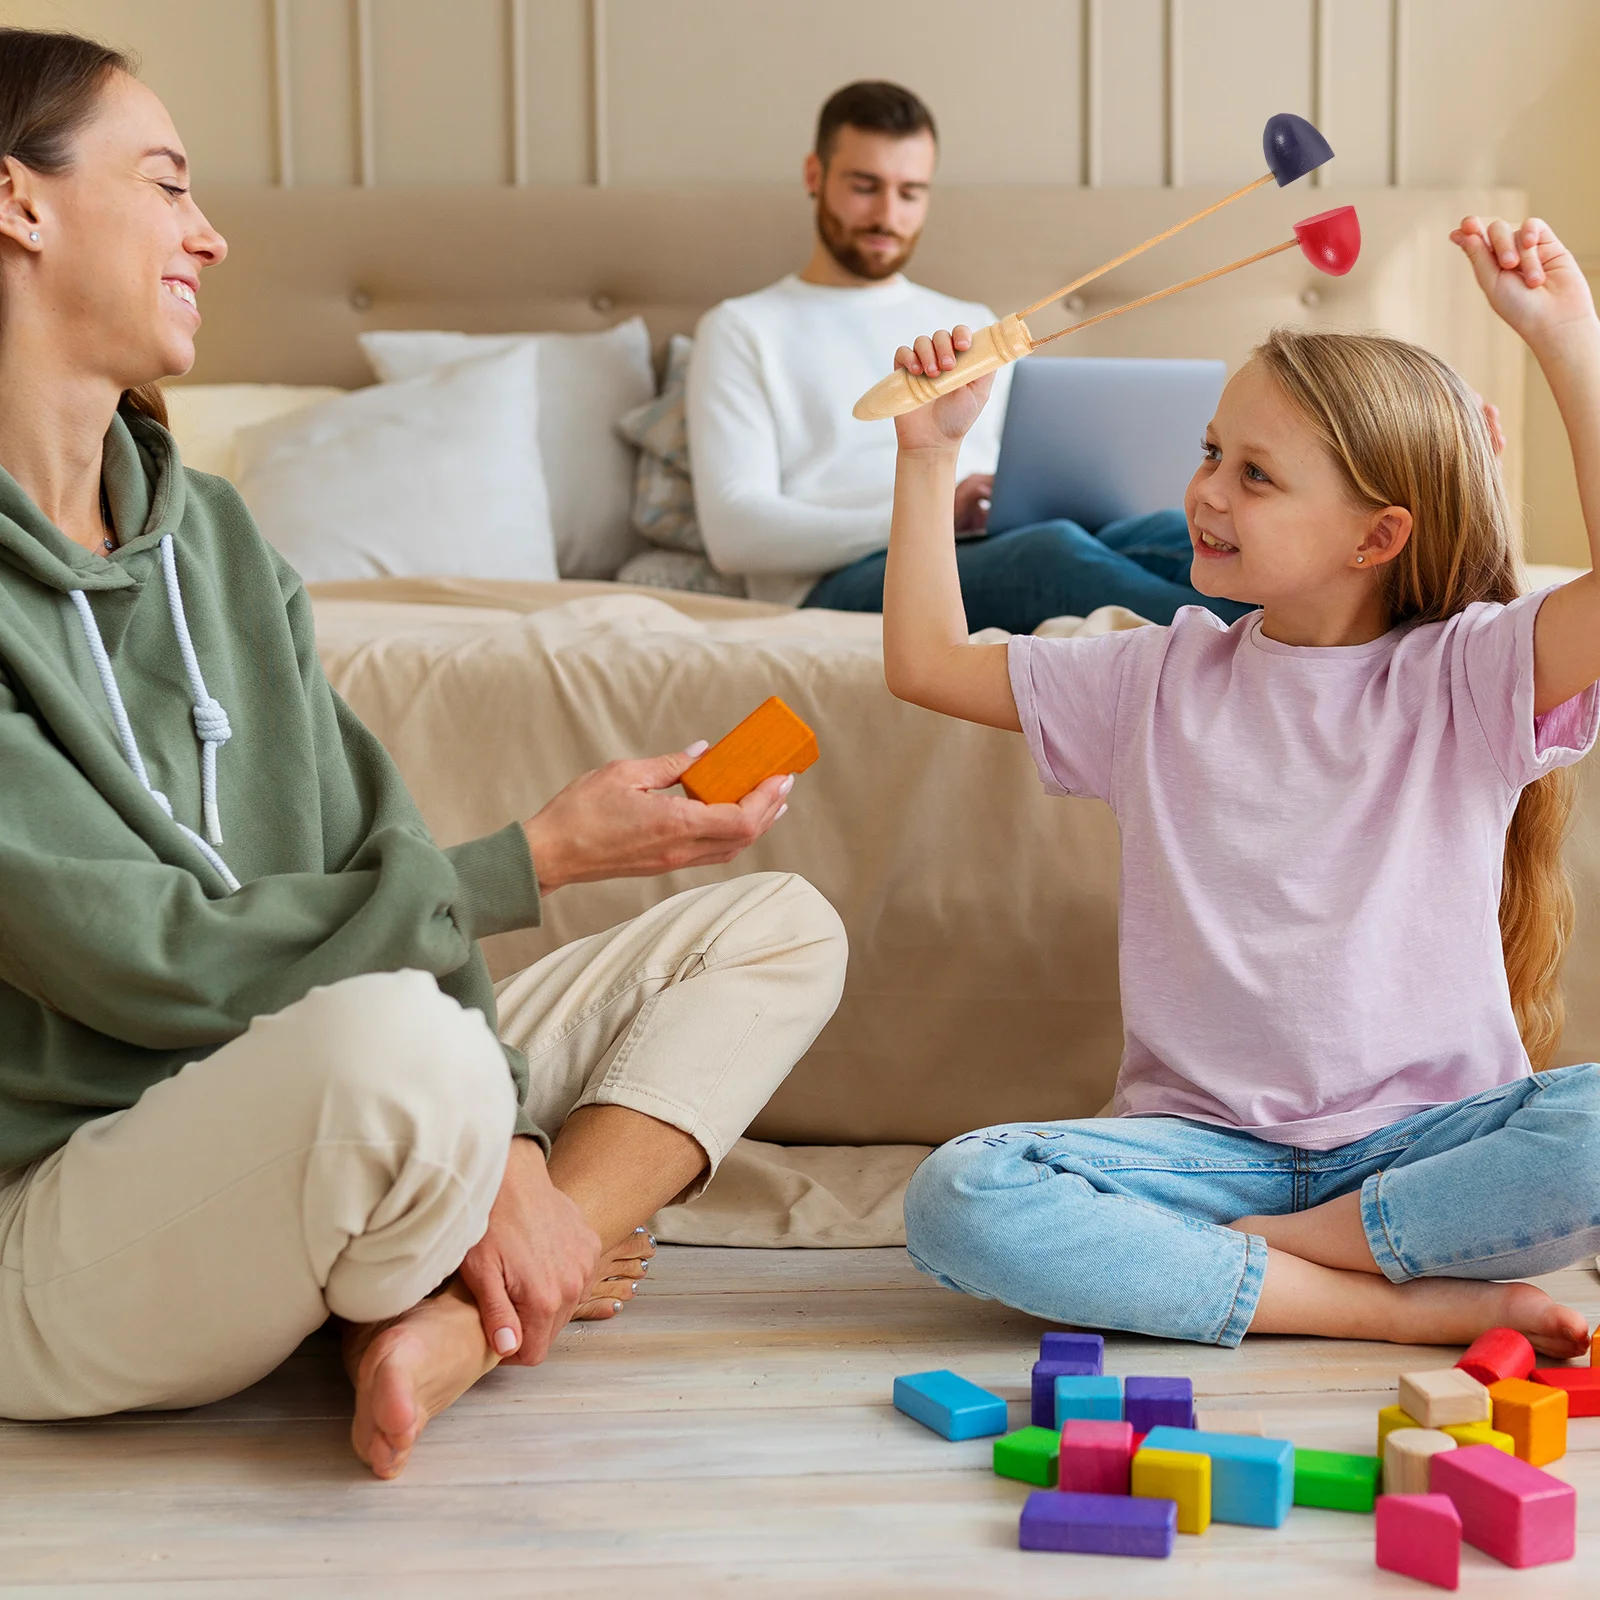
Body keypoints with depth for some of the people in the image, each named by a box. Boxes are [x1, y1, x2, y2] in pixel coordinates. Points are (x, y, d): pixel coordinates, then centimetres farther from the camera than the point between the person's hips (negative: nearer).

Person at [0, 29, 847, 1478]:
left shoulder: (206, 528, 9)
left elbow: (364, 860, 5)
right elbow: (145, 965, -19)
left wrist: (508, 1151, -9)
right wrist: (538, 859, -14)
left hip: (305, 1109, 9)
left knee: (775, 931, 4)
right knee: (397, 1043, -40)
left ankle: (448, 1330, -13)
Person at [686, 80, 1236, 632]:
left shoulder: (974, 328, 32)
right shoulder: (741, 331, 16)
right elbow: (734, 532, 0)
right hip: (847, 582, -5)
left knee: (1173, 535, -30)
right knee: (1054, 550, -38)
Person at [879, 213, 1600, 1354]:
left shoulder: (1460, 677, -1)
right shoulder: (1167, 681, 10)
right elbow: (926, 663, 15)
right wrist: (932, 451, 11)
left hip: (1425, 1136, -2)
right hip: (1207, 1140, 3)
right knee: (957, 1200, -27)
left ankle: (1264, 1251, -17)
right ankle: (1408, 1302, -23)